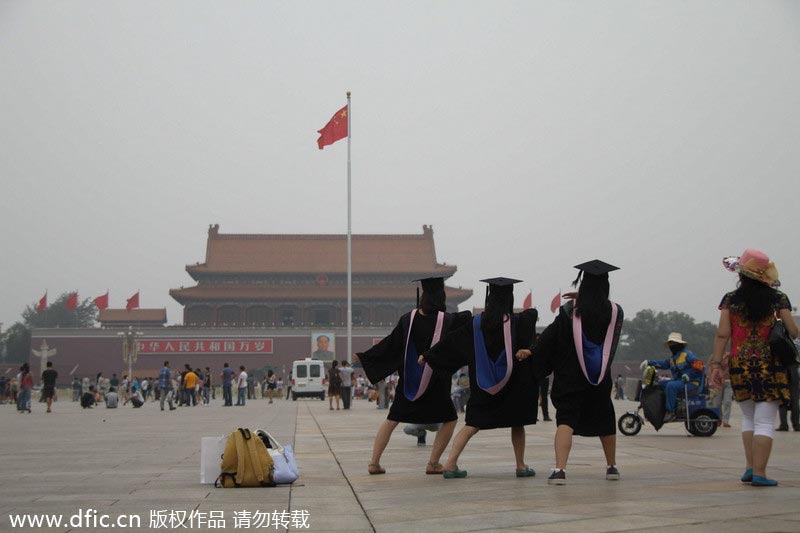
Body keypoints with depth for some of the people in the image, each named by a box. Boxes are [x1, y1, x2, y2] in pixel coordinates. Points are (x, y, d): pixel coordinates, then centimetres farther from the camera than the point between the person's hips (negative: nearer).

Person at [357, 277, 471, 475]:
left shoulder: (408, 319, -4)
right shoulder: (447, 320, -12)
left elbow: (389, 344, 0)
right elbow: (469, 319, 1)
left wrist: (363, 357, 11)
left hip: (408, 382, 3)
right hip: (435, 383, -3)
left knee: (391, 420, 15)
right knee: (449, 420, 14)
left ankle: (374, 462, 9)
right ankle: (433, 463, 7)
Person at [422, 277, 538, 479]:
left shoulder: (476, 323, -4)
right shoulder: (517, 322, -12)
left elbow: (450, 342, 3)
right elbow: (533, 314, 8)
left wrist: (428, 356, 13)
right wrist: (532, 313, 31)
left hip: (483, 386, 2)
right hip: (512, 386, -2)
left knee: (472, 424, 6)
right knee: (517, 424, 17)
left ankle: (450, 463, -5)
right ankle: (521, 466, 20)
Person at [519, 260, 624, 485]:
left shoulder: (569, 310, -8)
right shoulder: (615, 312, -1)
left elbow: (550, 336, -5)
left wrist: (532, 351, 5)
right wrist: (584, 299, 23)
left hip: (570, 378, -3)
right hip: (600, 379, 3)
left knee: (566, 421, -9)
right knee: (605, 422, 21)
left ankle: (560, 469, -26)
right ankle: (611, 467, 34)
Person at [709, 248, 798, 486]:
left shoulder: (730, 300, 0)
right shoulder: (778, 299, -2)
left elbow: (722, 335, -5)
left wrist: (716, 363, -1)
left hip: (740, 367, 2)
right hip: (770, 367, -2)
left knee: (748, 418, 19)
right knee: (765, 421, -1)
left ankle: (749, 467, 13)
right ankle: (759, 473, -7)